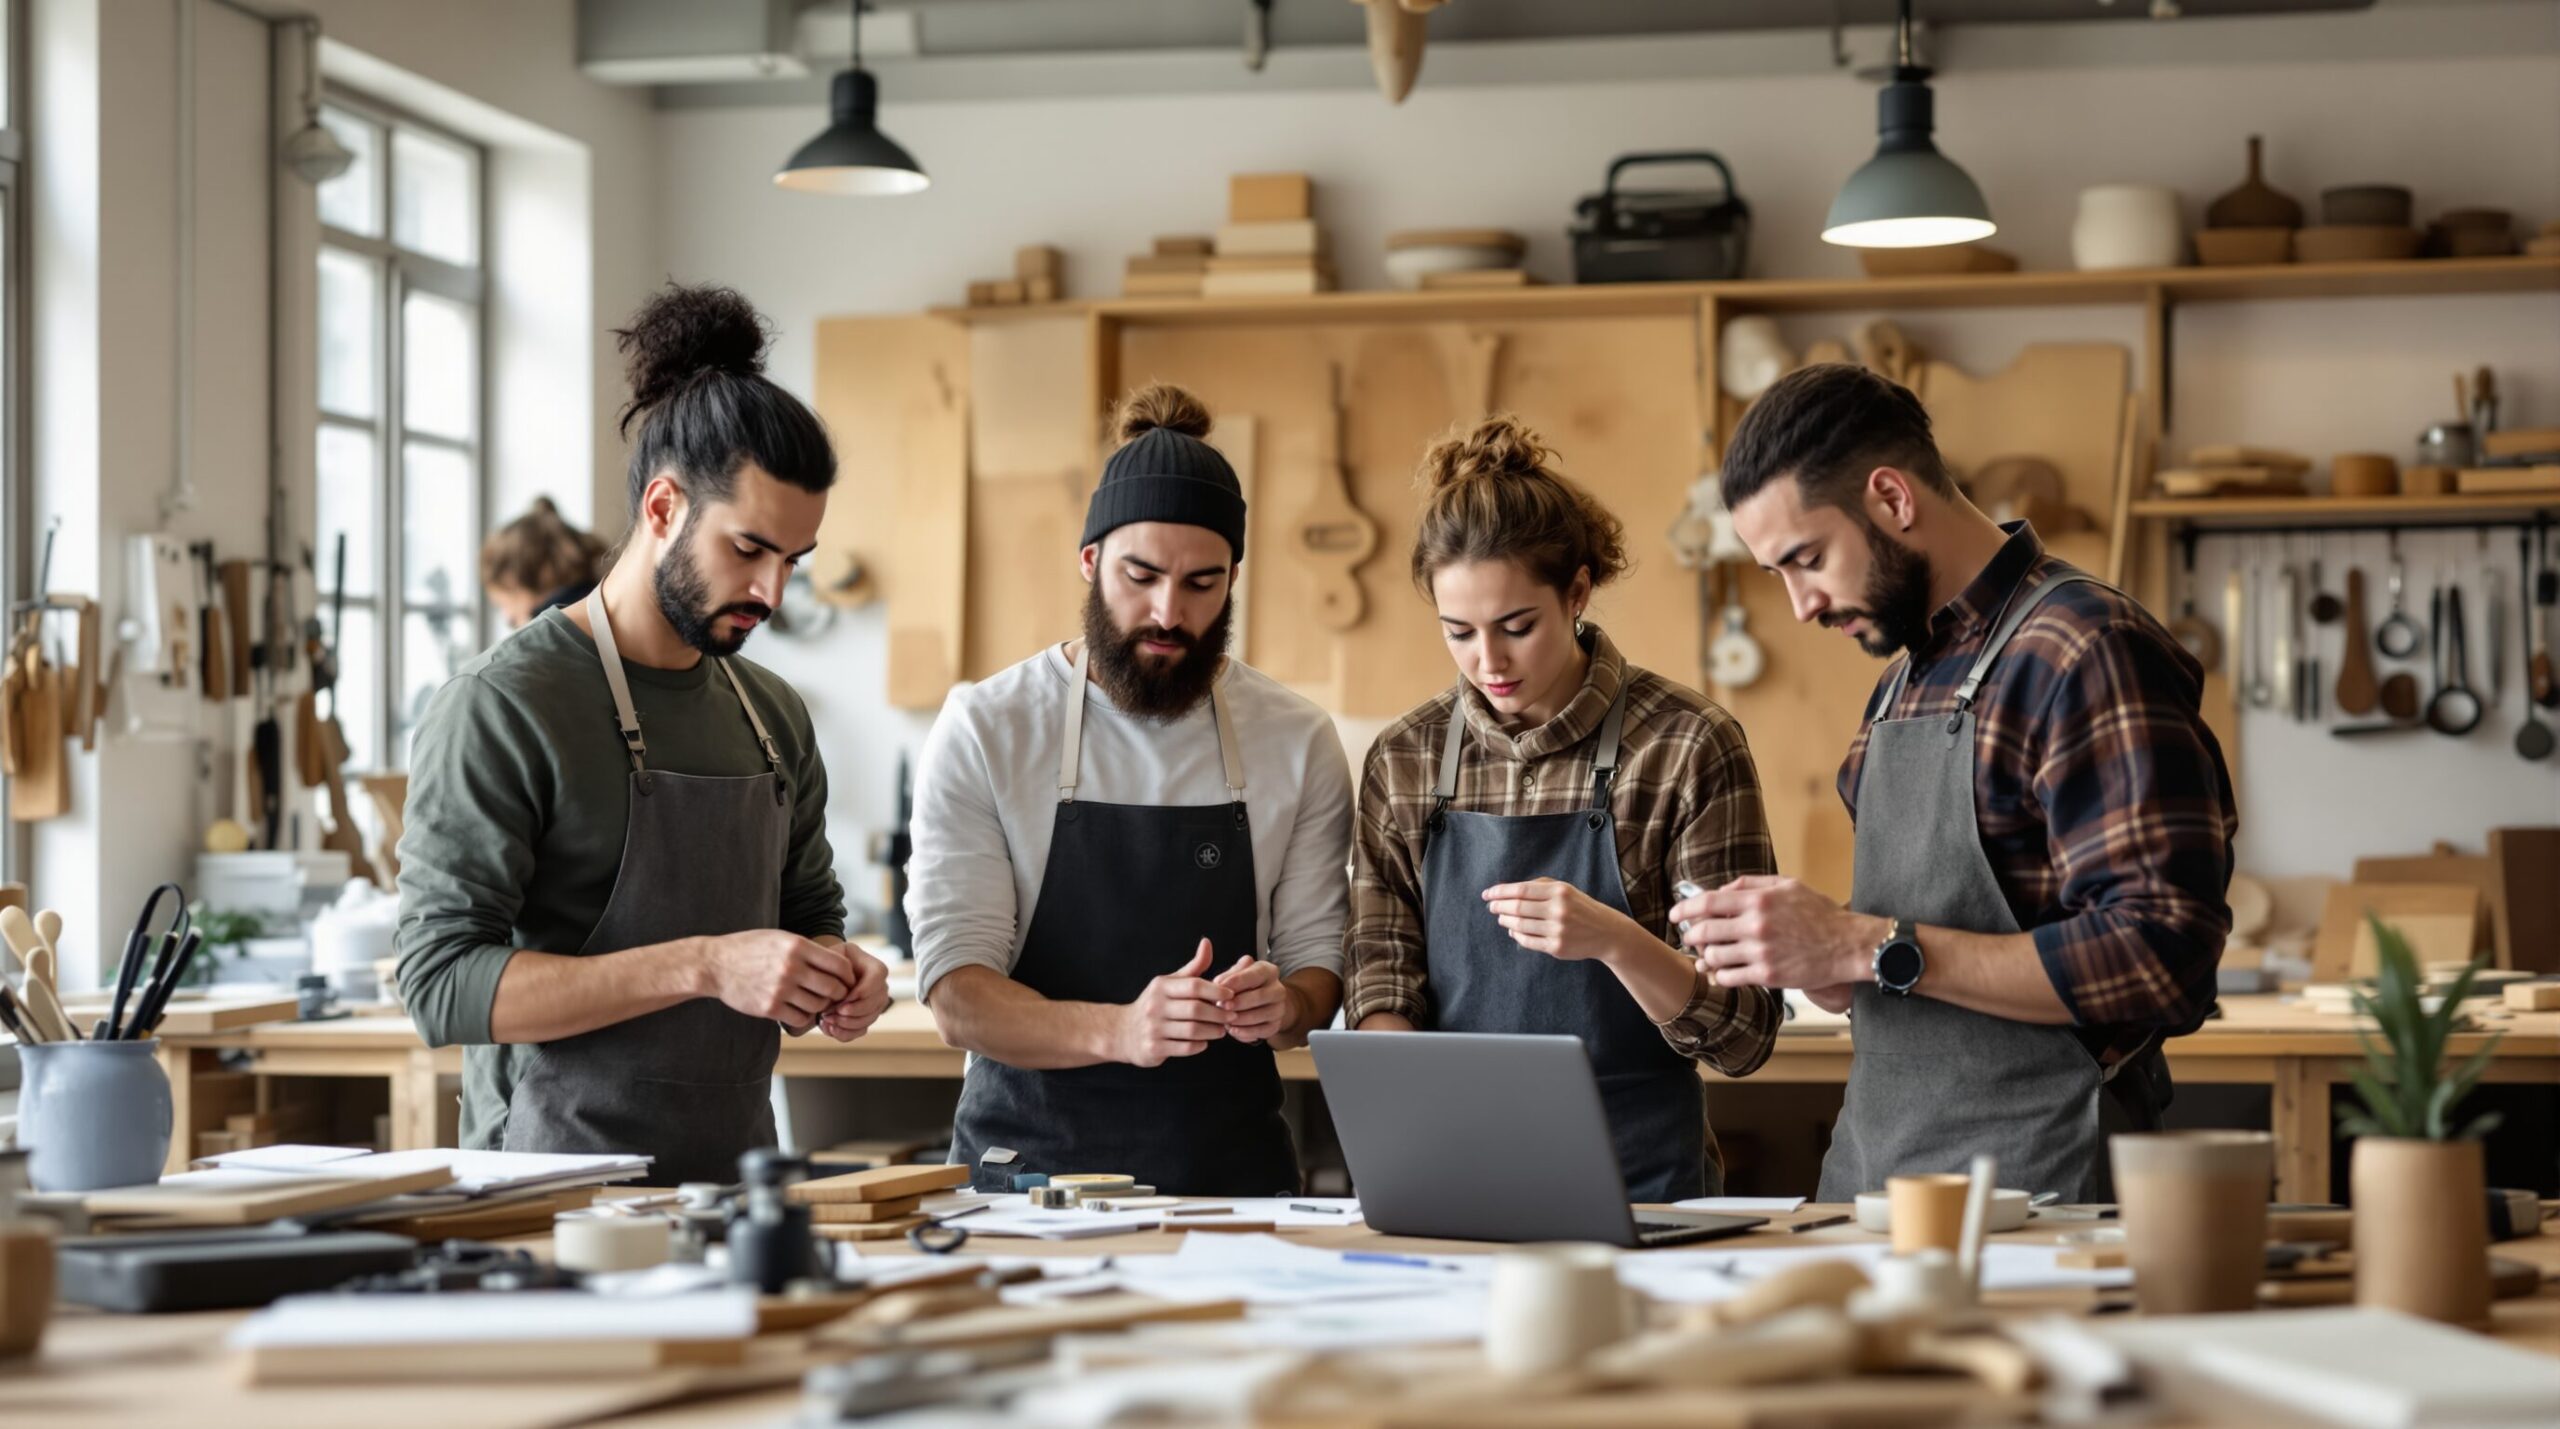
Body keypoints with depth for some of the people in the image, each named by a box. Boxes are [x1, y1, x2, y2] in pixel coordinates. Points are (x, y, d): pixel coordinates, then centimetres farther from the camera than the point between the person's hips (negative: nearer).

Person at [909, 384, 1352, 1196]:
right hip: (1029, 1159, -1)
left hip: (1232, 1174, 2)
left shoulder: (1299, 744, 6)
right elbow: (956, 994, -7)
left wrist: (1284, 1004, -14)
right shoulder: (984, 732, -1)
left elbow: (1320, 960, 11)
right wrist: (1117, 1030, -25)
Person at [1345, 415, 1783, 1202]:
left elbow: (1743, 1035, -4)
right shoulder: (1404, 760, 8)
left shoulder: (1687, 747, -3)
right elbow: (1384, 994, 10)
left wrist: (1613, 940, -21)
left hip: (1640, 1178, -3)